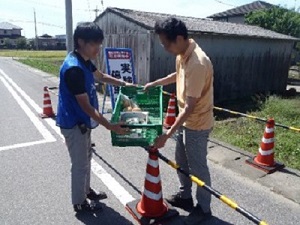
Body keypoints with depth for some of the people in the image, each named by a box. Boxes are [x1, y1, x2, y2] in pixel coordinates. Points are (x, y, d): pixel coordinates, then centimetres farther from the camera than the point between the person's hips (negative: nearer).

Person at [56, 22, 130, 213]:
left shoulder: (84, 60, 1)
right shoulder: (74, 68, -29)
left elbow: (101, 76, 21)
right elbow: (86, 106, -28)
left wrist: (124, 84, 19)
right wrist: (110, 126, -27)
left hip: (82, 121, 10)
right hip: (73, 123, -9)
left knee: (86, 157, 22)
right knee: (80, 164, 6)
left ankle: (86, 190, 42)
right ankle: (79, 203, 26)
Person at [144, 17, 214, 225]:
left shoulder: (197, 63, -30)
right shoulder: (183, 54, -1)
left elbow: (190, 106, -29)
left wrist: (167, 134, -27)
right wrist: (155, 83, 20)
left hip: (197, 124, -9)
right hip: (186, 120, 9)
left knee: (198, 167, 8)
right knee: (181, 161, 22)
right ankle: (185, 197, 43)